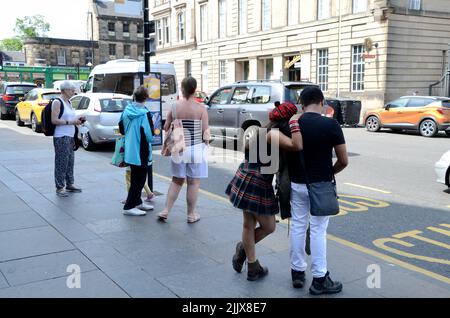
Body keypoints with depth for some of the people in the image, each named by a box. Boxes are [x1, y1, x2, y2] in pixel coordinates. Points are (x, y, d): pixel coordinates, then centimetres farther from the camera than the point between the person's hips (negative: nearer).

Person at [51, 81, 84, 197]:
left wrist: (78, 120, 9)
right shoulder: (57, 102, -10)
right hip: (61, 137, -9)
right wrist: (70, 122, -18)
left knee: (70, 161, 14)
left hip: (70, 136, 9)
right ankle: (60, 188, 1)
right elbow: (54, 120, -17)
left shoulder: (68, 102, 15)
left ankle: (69, 184, 25)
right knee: (61, 162, -5)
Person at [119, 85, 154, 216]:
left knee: (136, 178, 21)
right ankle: (129, 207, 5)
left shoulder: (127, 110, 2)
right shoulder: (145, 114, -21)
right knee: (139, 180, 2)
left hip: (130, 151, 8)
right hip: (141, 153, -8)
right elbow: (149, 135, -24)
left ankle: (137, 202, 32)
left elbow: (121, 128, 12)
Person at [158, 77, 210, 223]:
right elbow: (206, 132, -9)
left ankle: (166, 211, 17)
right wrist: (206, 142, 8)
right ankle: (191, 214, 16)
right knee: (193, 183, 7)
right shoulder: (201, 109, -9)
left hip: (179, 150, 3)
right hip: (196, 149, -3)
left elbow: (166, 127, 3)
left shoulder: (175, 107, -3)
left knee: (176, 181, 17)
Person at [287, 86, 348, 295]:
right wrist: (329, 173, 9)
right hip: (320, 186, -3)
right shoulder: (331, 125, -14)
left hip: (297, 184, 3)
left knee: (298, 227, 13)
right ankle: (319, 279, 9)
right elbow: (343, 161, -10)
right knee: (318, 230, 3)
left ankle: (297, 272, 23)